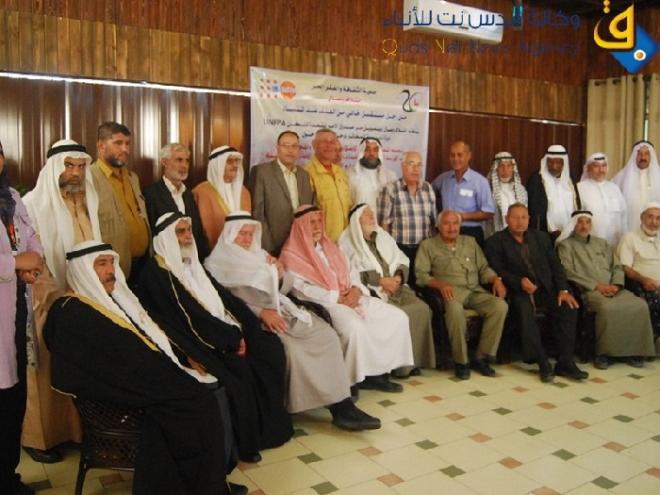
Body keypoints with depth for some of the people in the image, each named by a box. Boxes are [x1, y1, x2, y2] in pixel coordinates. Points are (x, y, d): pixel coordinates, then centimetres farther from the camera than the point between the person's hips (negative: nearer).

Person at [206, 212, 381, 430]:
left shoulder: (259, 254, 22)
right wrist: (261, 312, -22)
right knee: (290, 347, -31)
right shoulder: (217, 264, 3)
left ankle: (341, 405, -17)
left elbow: (284, 288, 21)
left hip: (281, 309, 6)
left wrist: (280, 275, -2)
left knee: (327, 336, -16)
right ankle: (339, 406, -17)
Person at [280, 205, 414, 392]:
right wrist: (336, 298, -16)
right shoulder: (291, 255, -3)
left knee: (397, 317, -6)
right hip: (324, 303, -7)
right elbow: (301, 289, -14)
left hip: (351, 297, 8)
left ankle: (378, 370, -2)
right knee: (355, 326, -36)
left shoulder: (329, 247, 21)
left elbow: (350, 271, 18)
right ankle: (350, 379, -16)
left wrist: (356, 289, -5)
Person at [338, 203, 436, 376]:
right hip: (370, 290, -5)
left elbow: (402, 261, 14)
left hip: (395, 286, 5)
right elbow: (351, 273, -12)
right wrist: (380, 280, -17)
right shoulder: (348, 242, 2)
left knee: (421, 307, -18)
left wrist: (398, 277, -8)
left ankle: (415, 359, -8)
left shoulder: (383, 236, 20)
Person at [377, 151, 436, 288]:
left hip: (424, 248, 4)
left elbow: (433, 220, 13)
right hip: (399, 248, -4)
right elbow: (384, 222, -5)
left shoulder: (428, 188, 8)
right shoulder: (390, 190, -6)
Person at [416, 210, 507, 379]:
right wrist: (440, 284, -19)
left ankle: (482, 357, -13)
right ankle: (460, 361, -19)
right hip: (451, 292, -4)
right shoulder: (428, 245, 10)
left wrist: (496, 279, -2)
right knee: (455, 309, -38)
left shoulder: (470, 241, 22)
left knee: (500, 305, -24)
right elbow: (420, 274, -1)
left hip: (475, 291, 4)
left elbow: (483, 268, 20)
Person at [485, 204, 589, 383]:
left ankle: (565, 363, -16)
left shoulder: (541, 237, 15)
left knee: (568, 308, -23)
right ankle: (543, 363, -26)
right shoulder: (495, 241, 2)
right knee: (525, 310, -35)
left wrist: (563, 289, -4)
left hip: (546, 289, 4)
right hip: (518, 291, -4)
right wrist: (519, 281, -22)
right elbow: (497, 271, -6)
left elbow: (555, 265, 11)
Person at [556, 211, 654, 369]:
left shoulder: (602, 243, 25)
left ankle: (633, 350, -10)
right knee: (607, 307, -36)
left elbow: (617, 267, 19)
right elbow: (569, 272, -6)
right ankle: (603, 352, -20)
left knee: (640, 305, -21)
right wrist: (596, 285, -13)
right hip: (588, 291, -5)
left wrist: (616, 285, -3)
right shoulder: (566, 245, 7)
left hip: (612, 289, 5)